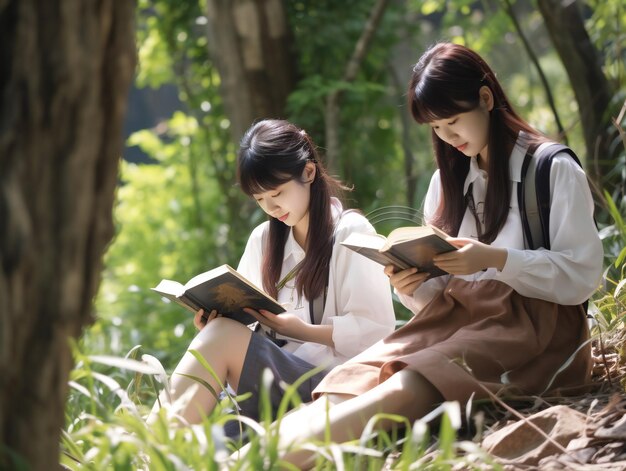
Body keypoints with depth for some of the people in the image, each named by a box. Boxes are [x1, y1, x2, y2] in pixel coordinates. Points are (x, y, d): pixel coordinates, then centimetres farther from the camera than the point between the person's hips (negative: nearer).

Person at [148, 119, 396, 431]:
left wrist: (299, 329, -15)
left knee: (223, 336, -30)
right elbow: (245, 317, 17)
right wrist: (215, 320, -6)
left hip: (327, 380, -5)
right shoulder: (263, 240, 20)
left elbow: (376, 330, -5)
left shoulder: (350, 232, 2)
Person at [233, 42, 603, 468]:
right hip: (457, 314, 6)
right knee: (348, 385, -27)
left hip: (531, 320, -5)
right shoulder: (448, 180, 23)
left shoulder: (554, 170, 4)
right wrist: (413, 287, -3)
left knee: (410, 386, -36)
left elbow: (583, 276, -5)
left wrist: (495, 259, -18)